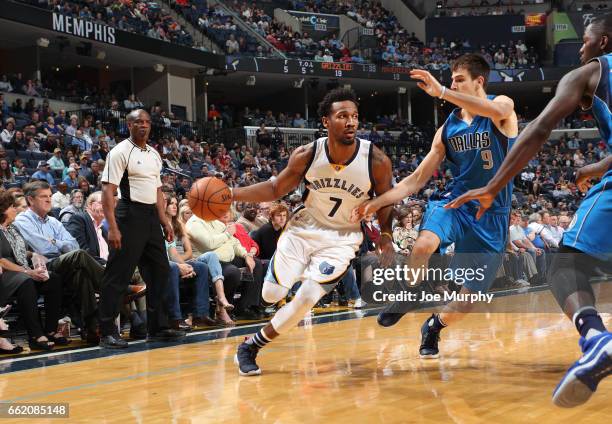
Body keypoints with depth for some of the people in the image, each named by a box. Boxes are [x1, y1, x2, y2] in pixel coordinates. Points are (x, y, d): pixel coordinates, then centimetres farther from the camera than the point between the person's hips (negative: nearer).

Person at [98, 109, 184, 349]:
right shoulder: (120, 152, -9)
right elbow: (108, 191, -15)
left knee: (159, 272, 11)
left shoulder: (154, 154, 15)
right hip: (130, 214, -8)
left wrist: (165, 222, 14)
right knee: (119, 275, -5)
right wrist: (112, 228, -22)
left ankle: (158, 328, 20)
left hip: (151, 216, 8)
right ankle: (107, 332, 0)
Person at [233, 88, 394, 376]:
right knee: (271, 294, -2)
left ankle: (251, 347, 5)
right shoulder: (307, 155, -17)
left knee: (306, 298, -15)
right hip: (303, 228, 2)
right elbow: (275, 189, -3)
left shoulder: (376, 161, -21)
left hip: (342, 239, -1)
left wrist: (386, 237, -13)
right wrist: (231, 194, -16)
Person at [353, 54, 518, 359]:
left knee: (471, 294, 2)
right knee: (423, 245, -32)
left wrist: (441, 92, -37)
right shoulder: (447, 129, 7)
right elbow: (417, 180, 8)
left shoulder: (503, 106, -4)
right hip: (454, 200, 2)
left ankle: (434, 326, 32)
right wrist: (377, 203, -3)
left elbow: (496, 110, -32)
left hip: (491, 215, -2)